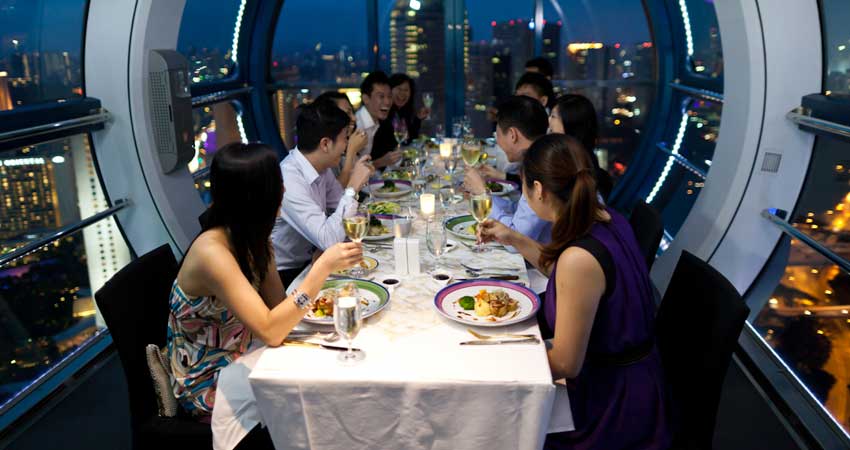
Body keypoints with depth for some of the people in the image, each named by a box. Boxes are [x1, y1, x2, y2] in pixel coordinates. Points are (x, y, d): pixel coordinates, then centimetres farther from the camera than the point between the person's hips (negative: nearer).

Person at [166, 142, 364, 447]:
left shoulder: (252, 238, -4)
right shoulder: (212, 252, -28)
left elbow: (278, 307, -4)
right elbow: (270, 332, -32)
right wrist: (323, 267, -33)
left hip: (237, 364, 7)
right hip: (207, 388, -6)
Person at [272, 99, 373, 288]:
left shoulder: (321, 167, -2)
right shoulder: (289, 180, -27)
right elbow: (328, 240, -31)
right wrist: (353, 187, -24)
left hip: (307, 261, 8)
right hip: (284, 277, -8)